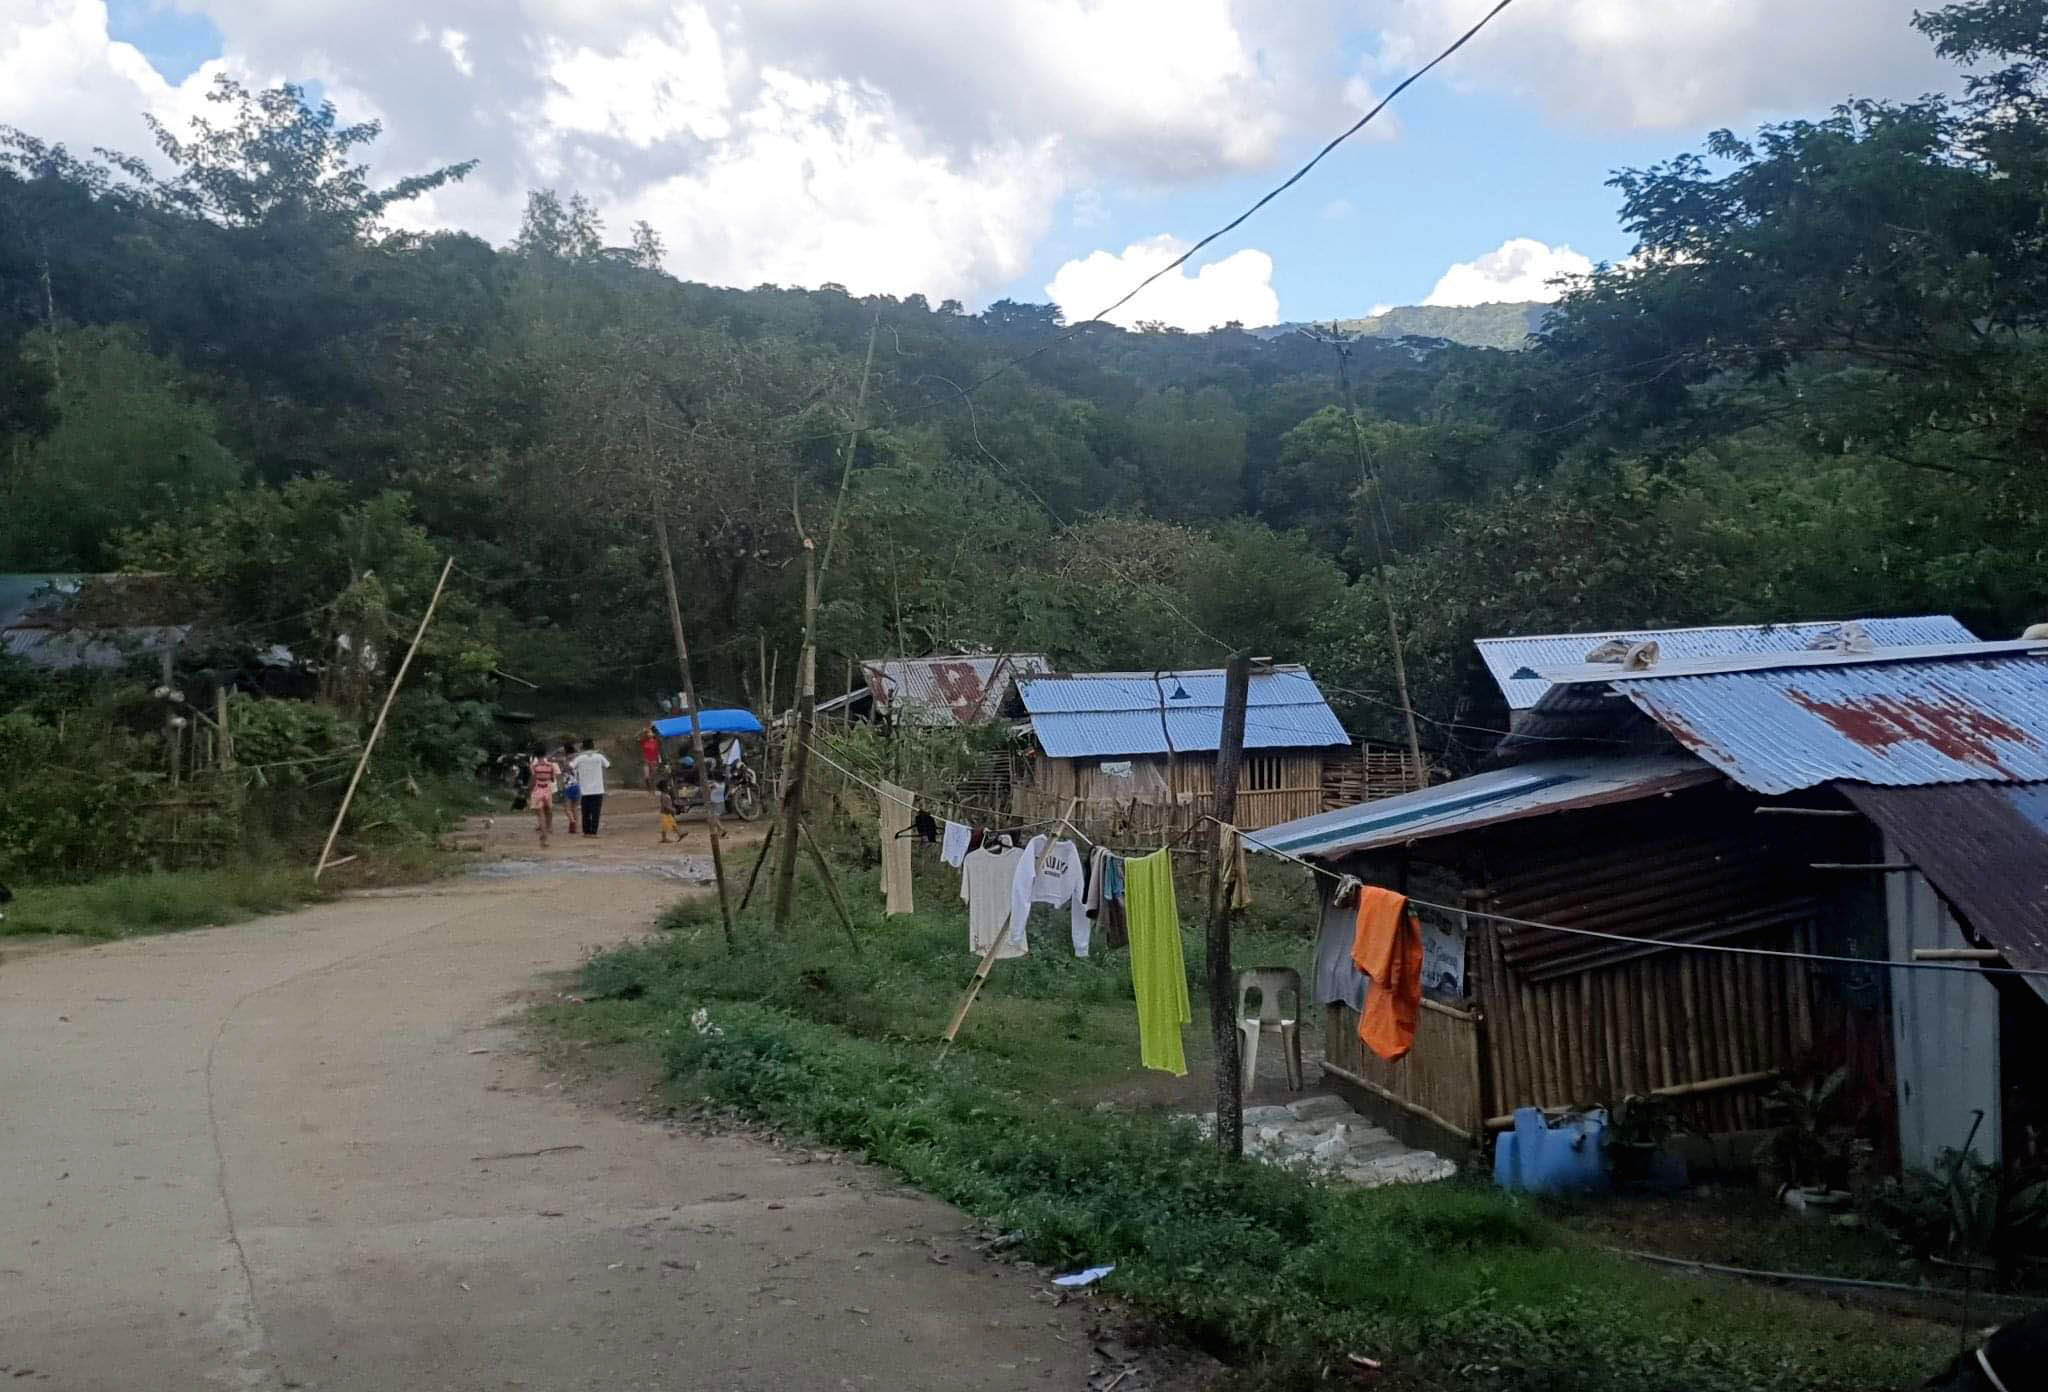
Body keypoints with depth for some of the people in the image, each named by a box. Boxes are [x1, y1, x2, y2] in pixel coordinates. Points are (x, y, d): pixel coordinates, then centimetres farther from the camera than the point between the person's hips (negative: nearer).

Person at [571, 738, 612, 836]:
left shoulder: (580, 758, -3)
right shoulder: (599, 757, -3)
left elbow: (570, 767, -10)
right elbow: (608, 765, 7)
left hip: (585, 790, 1)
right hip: (598, 790, -1)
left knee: (586, 813, 11)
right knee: (596, 813, 1)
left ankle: (586, 831, 13)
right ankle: (593, 832, -4)